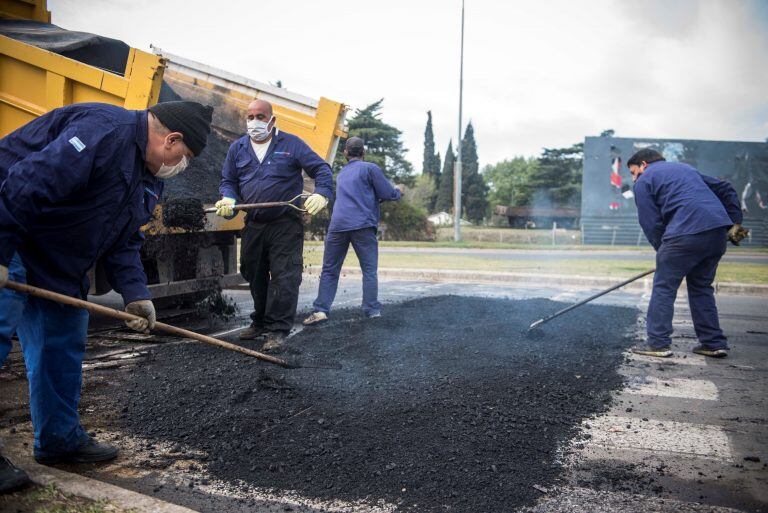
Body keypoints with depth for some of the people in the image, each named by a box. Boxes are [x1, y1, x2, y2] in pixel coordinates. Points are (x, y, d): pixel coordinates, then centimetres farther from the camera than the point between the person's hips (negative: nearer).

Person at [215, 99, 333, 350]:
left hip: (286, 225, -4)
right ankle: (260, 323, 31)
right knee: (254, 277, 14)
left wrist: (322, 193, -22)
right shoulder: (237, 148, 11)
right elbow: (228, 181, 15)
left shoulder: (291, 144, -1)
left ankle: (277, 330, -2)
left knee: (284, 277, -9)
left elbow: (322, 169, -3)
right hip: (253, 226, 5)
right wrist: (228, 199, -7)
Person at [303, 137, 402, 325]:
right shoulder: (371, 168, 4)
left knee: (329, 270, 8)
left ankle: (321, 310, 0)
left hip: (337, 226, 4)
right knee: (369, 271, 4)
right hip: (363, 226, -4)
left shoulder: (341, 174, 23)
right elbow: (388, 194, 0)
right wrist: (398, 191, 20)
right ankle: (372, 311, 2)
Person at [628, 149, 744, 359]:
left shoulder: (644, 181, 11)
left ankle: (658, 343, 3)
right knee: (702, 286, 19)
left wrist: (663, 252, 11)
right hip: (720, 229, 7)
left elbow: (651, 225, 3)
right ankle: (714, 343, 21)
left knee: (664, 287, 3)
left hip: (687, 232, -7)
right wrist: (735, 221, 23)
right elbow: (726, 189, 27)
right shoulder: (685, 168, 32)